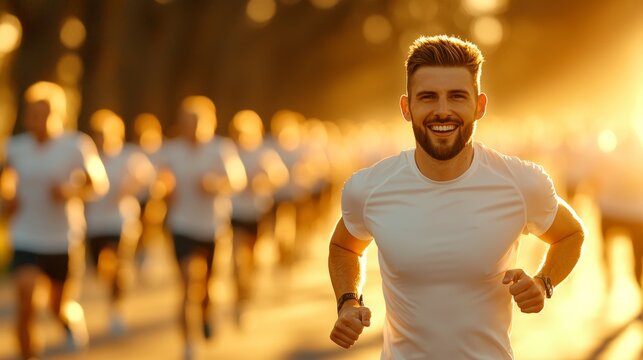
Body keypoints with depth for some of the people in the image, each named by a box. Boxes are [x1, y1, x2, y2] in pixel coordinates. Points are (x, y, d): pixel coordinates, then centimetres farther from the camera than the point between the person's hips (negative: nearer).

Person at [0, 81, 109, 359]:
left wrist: (71, 191, -22)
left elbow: (100, 183, -5)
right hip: (26, 240, 1)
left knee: (59, 306, 14)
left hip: (62, 242, -1)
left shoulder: (76, 145, -12)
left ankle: (74, 316, 51)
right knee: (25, 306, -14)